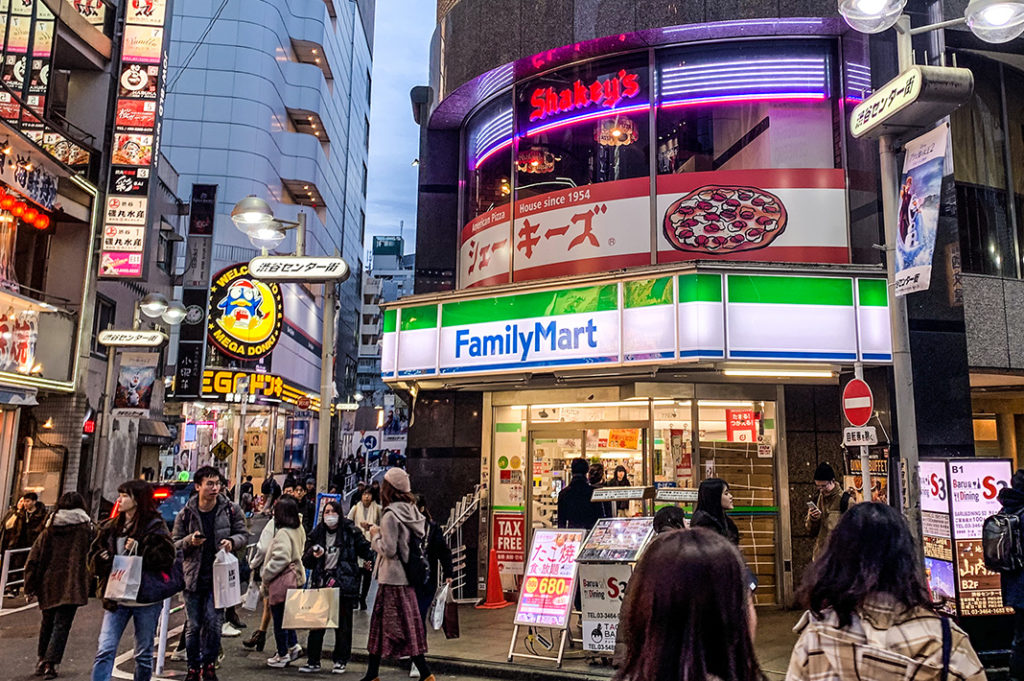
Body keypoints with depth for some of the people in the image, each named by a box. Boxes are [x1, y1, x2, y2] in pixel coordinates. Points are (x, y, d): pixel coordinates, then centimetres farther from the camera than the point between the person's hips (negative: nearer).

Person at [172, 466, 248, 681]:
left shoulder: (231, 510, -2)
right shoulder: (185, 514, -1)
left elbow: (243, 534, 7)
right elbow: (175, 545, 5)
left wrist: (232, 541, -14)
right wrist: (190, 541, -15)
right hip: (193, 576, 1)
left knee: (214, 621, -5)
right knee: (193, 625, 8)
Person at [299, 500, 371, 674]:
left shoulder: (351, 532, -2)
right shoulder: (317, 534, 7)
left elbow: (365, 551, -6)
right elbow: (306, 561, 12)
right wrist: (313, 555, -9)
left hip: (344, 584, -3)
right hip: (321, 583, 3)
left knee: (343, 625, 6)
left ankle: (340, 661, 19)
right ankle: (313, 661, 16)